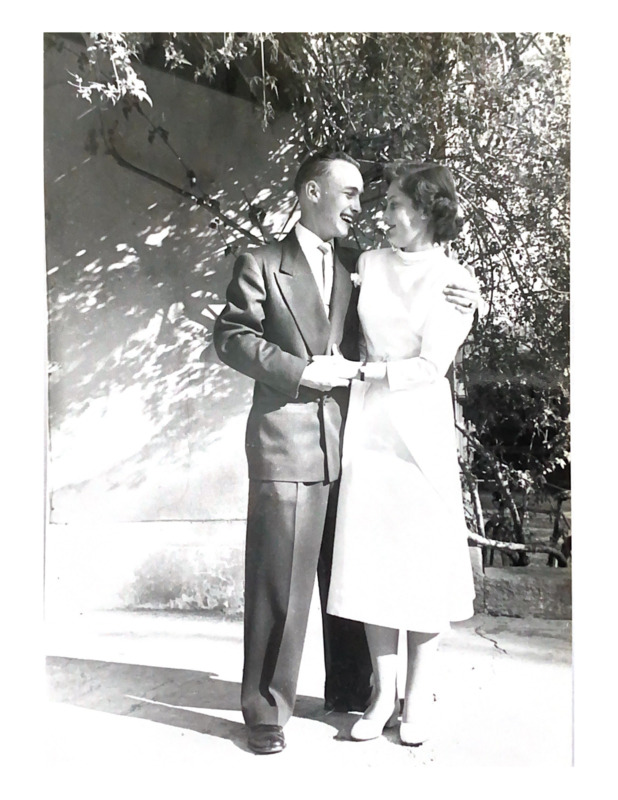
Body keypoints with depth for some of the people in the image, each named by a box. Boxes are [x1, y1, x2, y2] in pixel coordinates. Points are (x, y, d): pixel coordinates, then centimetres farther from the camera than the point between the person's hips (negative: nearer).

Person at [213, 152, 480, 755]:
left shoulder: (358, 266, 18)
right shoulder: (261, 264, 4)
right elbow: (231, 336, -4)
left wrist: (458, 306, 4)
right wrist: (303, 371, -14)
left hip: (348, 441, 5)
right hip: (287, 440, -5)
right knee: (279, 581, -2)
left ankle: (349, 690, 30)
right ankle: (266, 712, 10)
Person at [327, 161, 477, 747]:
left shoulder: (454, 281, -2)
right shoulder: (369, 263, 9)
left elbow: (432, 365, -8)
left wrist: (363, 370, -12)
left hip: (420, 426, -3)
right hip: (366, 424, 3)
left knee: (423, 558, 2)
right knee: (369, 560, 2)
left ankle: (418, 697, 16)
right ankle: (382, 694, 14)